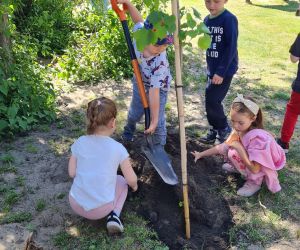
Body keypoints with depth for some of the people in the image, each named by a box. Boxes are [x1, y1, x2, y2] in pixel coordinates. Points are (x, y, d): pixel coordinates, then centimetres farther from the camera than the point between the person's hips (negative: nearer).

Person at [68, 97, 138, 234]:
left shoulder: (79, 142, -6)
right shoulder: (118, 148, -13)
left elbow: (72, 173, 1)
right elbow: (131, 180, -5)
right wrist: (134, 185, 19)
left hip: (75, 205, 3)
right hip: (101, 209, -3)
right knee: (121, 181, 25)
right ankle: (114, 216, 5)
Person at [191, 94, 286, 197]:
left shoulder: (257, 138, -34)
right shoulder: (239, 131, -12)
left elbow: (254, 169, -35)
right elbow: (222, 147, 2)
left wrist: (239, 148, -32)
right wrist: (201, 154, 3)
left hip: (261, 169, -7)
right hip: (249, 162, 7)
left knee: (233, 153, -26)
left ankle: (255, 182, -7)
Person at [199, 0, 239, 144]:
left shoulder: (229, 19, -15)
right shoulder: (206, 20, 6)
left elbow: (231, 47, -19)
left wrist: (221, 71, -21)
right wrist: (210, 67, 14)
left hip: (225, 70, -7)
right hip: (212, 69, 7)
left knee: (212, 101, -8)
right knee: (210, 101, 11)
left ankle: (225, 130, 14)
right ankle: (214, 131, 27)